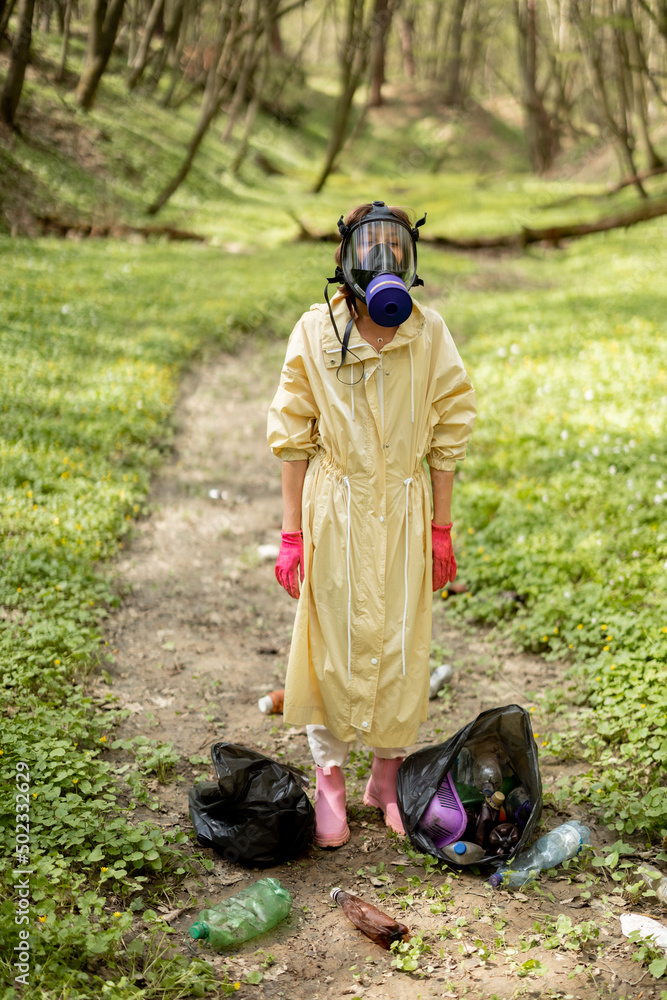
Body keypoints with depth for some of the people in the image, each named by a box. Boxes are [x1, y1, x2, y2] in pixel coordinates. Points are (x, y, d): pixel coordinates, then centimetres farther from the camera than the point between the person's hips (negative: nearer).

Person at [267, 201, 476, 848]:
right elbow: (293, 437, -1)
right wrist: (291, 533, -3)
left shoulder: (429, 335, -3)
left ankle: (388, 776, 27)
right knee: (332, 643, 4)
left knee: (401, 646, 8)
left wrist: (441, 529, 3)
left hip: (404, 510, 1)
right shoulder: (314, 333, -5)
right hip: (335, 509, -1)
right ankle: (329, 781, 22)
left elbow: (446, 436, 3)